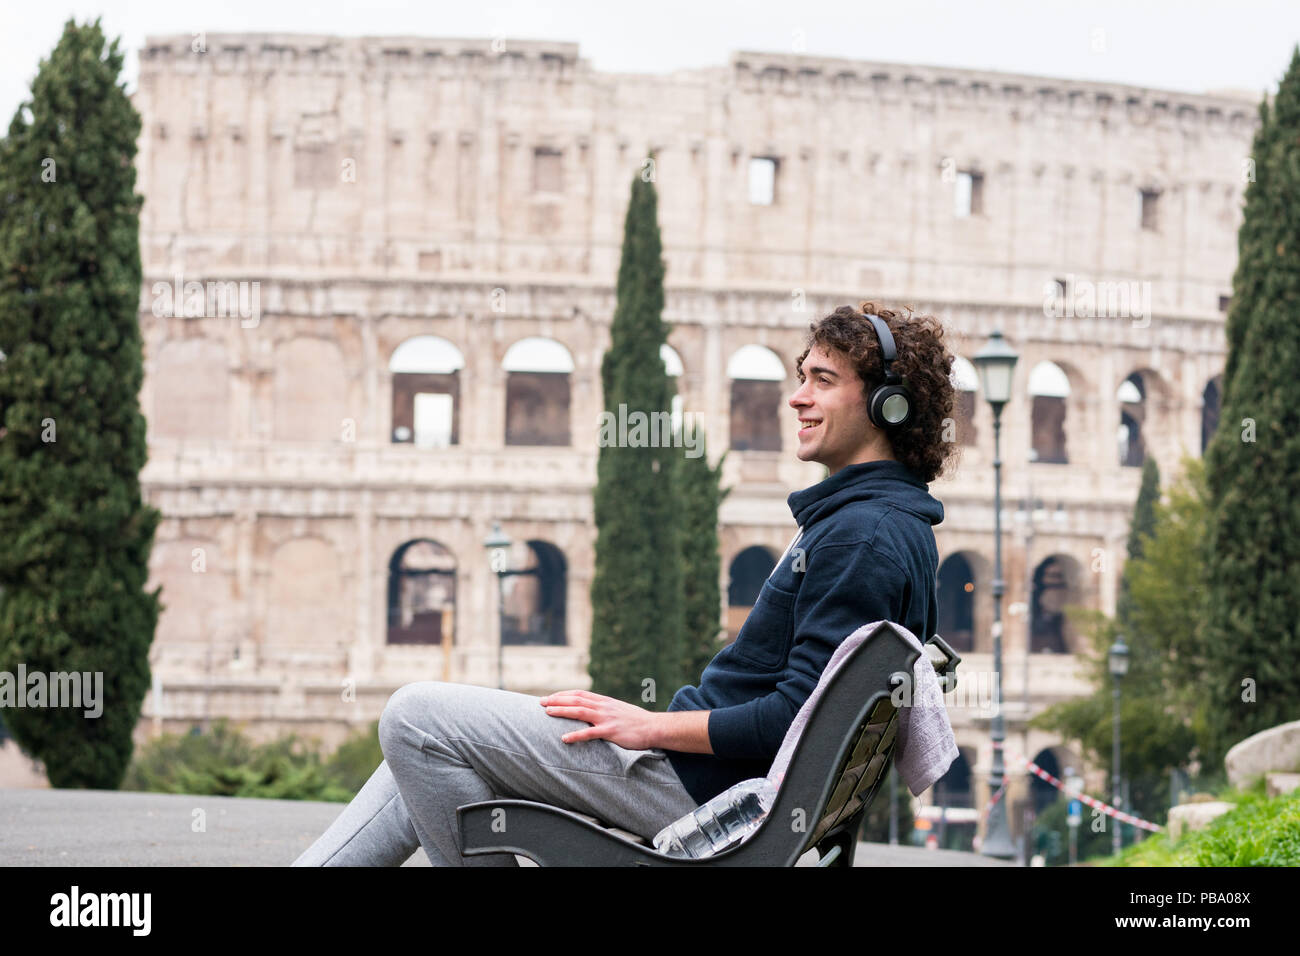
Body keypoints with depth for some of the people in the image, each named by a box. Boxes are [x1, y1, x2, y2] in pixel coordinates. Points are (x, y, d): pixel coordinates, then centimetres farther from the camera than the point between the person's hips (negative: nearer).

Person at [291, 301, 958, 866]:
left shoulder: (864, 535, -18)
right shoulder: (886, 521, 15)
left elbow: (797, 715, -24)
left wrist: (652, 726, -15)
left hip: (700, 787, -11)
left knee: (416, 716, -10)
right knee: (431, 746, 16)